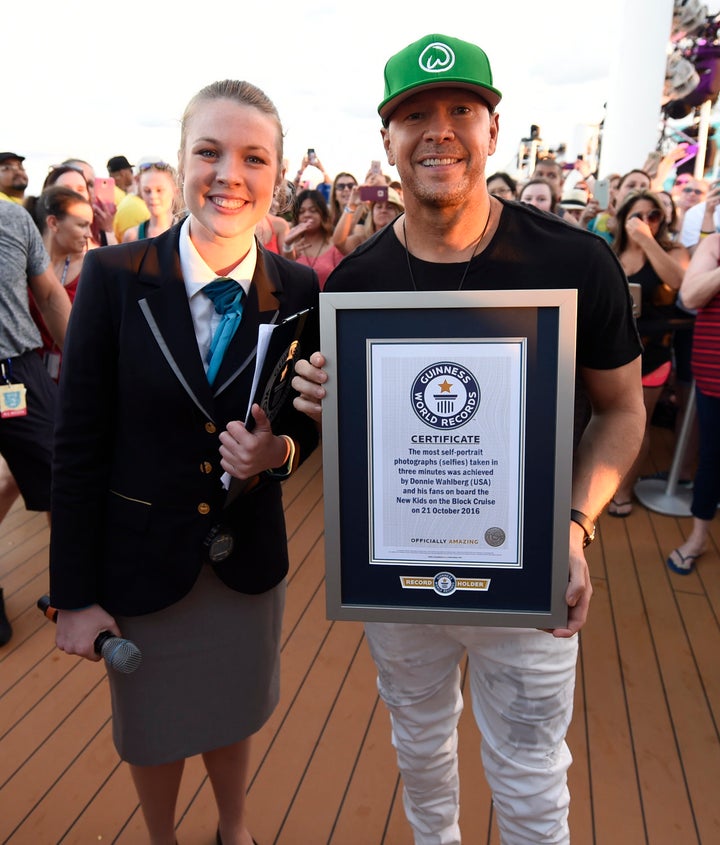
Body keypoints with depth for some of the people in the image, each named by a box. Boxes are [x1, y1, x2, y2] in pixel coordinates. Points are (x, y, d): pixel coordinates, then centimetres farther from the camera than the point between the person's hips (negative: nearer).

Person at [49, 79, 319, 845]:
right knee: (151, 728, 22)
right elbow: (77, 443, -11)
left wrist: (280, 450, -20)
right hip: (139, 558, -1)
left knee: (232, 713, 25)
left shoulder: (298, 289, -9)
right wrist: (74, 594, -9)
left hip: (247, 555, 2)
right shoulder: (114, 276, -15)